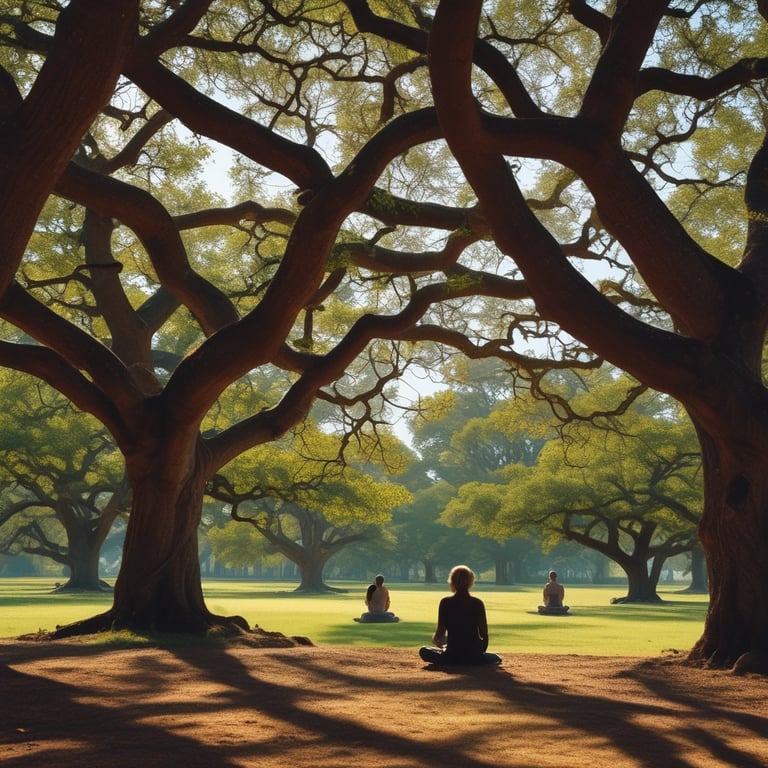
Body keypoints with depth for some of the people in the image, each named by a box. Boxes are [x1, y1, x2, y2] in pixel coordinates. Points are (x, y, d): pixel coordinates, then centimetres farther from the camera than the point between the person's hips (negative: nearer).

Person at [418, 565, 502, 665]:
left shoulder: (445, 602, -6)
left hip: (452, 655, -1)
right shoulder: (477, 603, -2)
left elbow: (440, 634, -5)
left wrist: (435, 639, 19)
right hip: (475, 656, 1)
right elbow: (484, 634, -1)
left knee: (424, 651, 24)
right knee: (496, 658, 31)